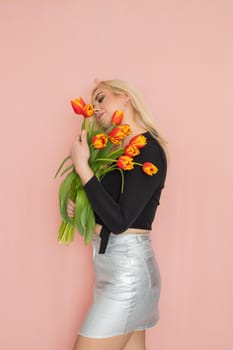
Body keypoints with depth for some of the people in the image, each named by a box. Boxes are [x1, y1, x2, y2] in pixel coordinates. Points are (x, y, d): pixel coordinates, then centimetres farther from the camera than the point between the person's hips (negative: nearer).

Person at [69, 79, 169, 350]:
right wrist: (77, 207, -2)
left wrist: (81, 165, -19)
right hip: (115, 265, 8)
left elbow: (119, 221, -21)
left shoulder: (149, 150, -14)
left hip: (127, 267, -8)